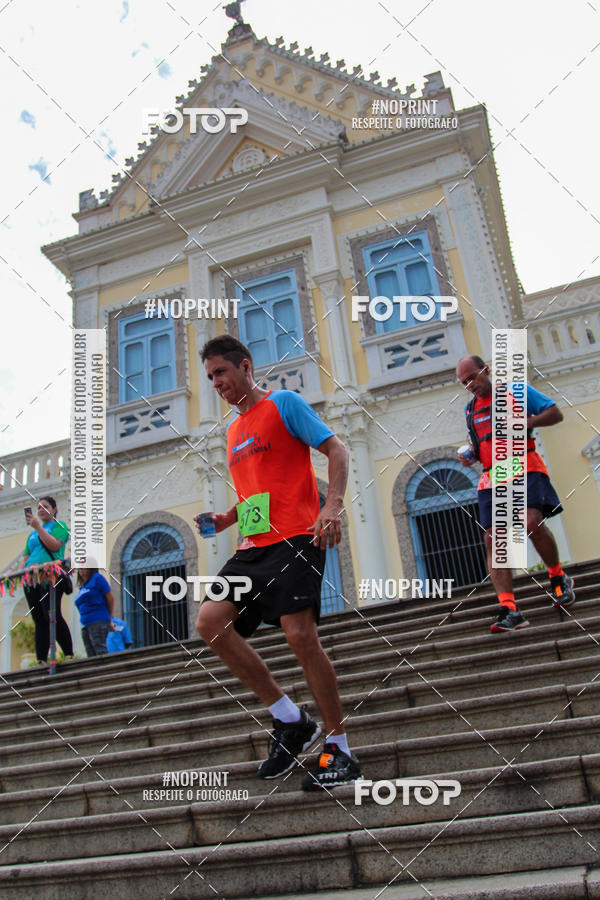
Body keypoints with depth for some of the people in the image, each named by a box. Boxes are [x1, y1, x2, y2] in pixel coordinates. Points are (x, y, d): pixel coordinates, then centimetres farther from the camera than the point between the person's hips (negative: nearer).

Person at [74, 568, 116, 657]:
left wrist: (110, 620, 3)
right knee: (91, 655, 3)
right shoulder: (82, 587, 23)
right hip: (85, 625, 8)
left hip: (98, 622, -8)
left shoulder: (97, 578, 2)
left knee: (101, 652, -17)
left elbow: (110, 598, 0)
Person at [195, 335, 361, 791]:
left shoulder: (284, 402, 3)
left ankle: (341, 750, 3)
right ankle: (290, 719, 2)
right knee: (211, 621, -10)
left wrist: (333, 506, -19)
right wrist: (229, 518, 13)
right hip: (254, 545, 8)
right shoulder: (234, 429, 24)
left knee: (301, 635, -15)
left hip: (295, 538, -7)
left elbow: (336, 449, -4)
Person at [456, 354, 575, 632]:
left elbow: (556, 414, 4)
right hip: (491, 478, 5)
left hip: (524, 467, -5)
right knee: (492, 540, -9)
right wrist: (470, 456, 7)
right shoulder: (470, 410, 22)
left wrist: (521, 424, -11)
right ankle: (509, 610, -11)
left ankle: (559, 578, 4)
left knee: (532, 523, -24)